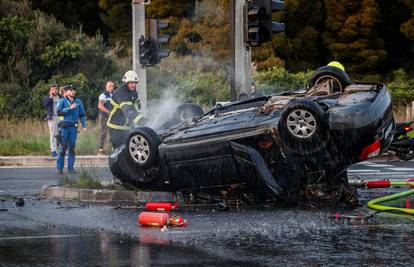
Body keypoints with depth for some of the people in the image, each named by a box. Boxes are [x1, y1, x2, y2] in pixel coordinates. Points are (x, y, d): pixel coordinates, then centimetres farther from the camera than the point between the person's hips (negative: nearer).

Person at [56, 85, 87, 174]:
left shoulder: (78, 101, 12)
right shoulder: (62, 101, 0)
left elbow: (82, 114, 16)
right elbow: (59, 112, -14)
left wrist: (84, 126, 7)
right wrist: (70, 108, -20)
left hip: (73, 127, 4)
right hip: (64, 127, -4)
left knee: (72, 147, 5)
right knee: (63, 147, -5)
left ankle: (71, 167, 10)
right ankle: (60, 168, 1)